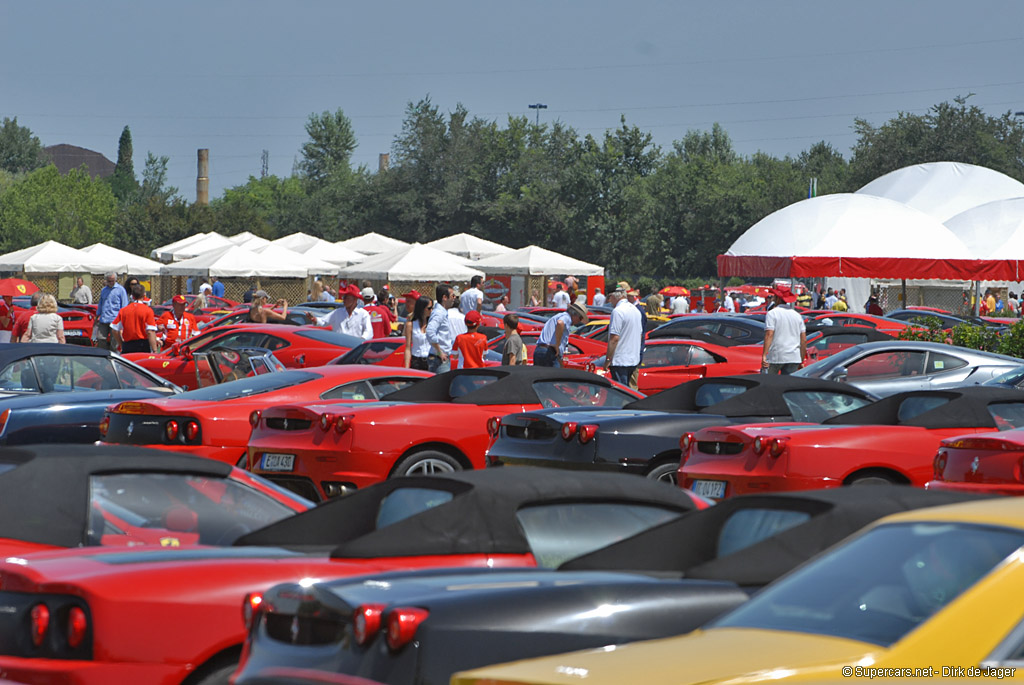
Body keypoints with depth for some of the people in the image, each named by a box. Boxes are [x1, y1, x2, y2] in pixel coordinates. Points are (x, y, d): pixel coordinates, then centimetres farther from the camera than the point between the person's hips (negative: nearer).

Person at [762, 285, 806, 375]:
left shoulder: (772, 313, -4)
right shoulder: (797, 315, 14)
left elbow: (769, 335, -15)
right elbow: (804, 340, 12)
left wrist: (764, 355, -19)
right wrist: (801, 360, 18)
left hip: (775, 357, -5)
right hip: (793, 358, 5)